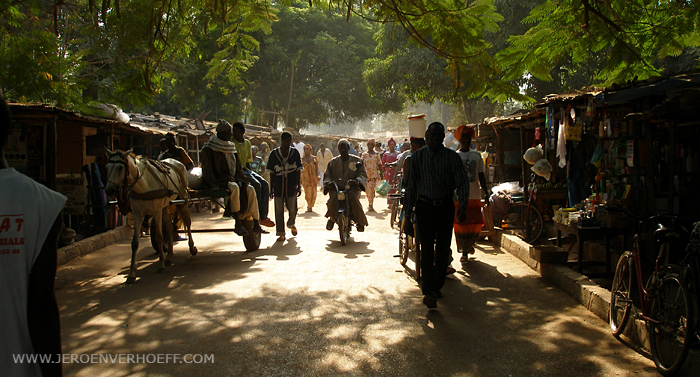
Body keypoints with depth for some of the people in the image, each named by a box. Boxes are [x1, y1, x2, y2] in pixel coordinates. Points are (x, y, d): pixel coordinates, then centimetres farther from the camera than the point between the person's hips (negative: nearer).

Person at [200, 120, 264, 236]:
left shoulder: (230, 147, 18)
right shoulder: (209, 149, -3)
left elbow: (237, 166, 21)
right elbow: (209, 171, -11)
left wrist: (241, 176, 1)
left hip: (232, 179, 7)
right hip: (219, 181, -7)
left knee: (250, 189, -19)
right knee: (234, 187, -35)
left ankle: (256, 224, -19)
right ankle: (238, 225, -35)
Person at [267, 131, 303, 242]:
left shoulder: (295, 152, 3)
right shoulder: (274, 153, 2)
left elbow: (298, 171, 5)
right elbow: (271, 172, 6)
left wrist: (298, 186, 0)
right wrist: (271, 188, 4)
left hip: (291, 186, 0)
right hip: (278, 186, 0)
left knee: (292, 209, 6)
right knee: (279, 210, 1)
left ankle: (292, 224, 38)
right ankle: (281, 233, 10)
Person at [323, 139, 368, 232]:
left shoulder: (357, 160, 13)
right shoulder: (333, 162, 18)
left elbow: (363, 174, 7)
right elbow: (327, 175, 17)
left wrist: (357, 181, -16)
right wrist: (328, 182, -8)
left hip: (352, 187, -1)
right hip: (336, 187, 2)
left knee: (354, 198, -35)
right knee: (332, 199, -31)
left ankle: (360, 221, -16)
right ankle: (332, 218, 0)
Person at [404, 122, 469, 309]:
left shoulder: (452, 157, 0)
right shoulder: (417, 157, 2)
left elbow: (462, 183, -5)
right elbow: (410, 186, 4)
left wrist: (463, 205, -23)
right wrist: (408, 216, 2)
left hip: (445, 206, 1)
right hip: (424, 206, -1)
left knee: (443, 250, 7)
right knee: (427, 250, -9)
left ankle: (436, 286, 24)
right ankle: (429, 291, -14)